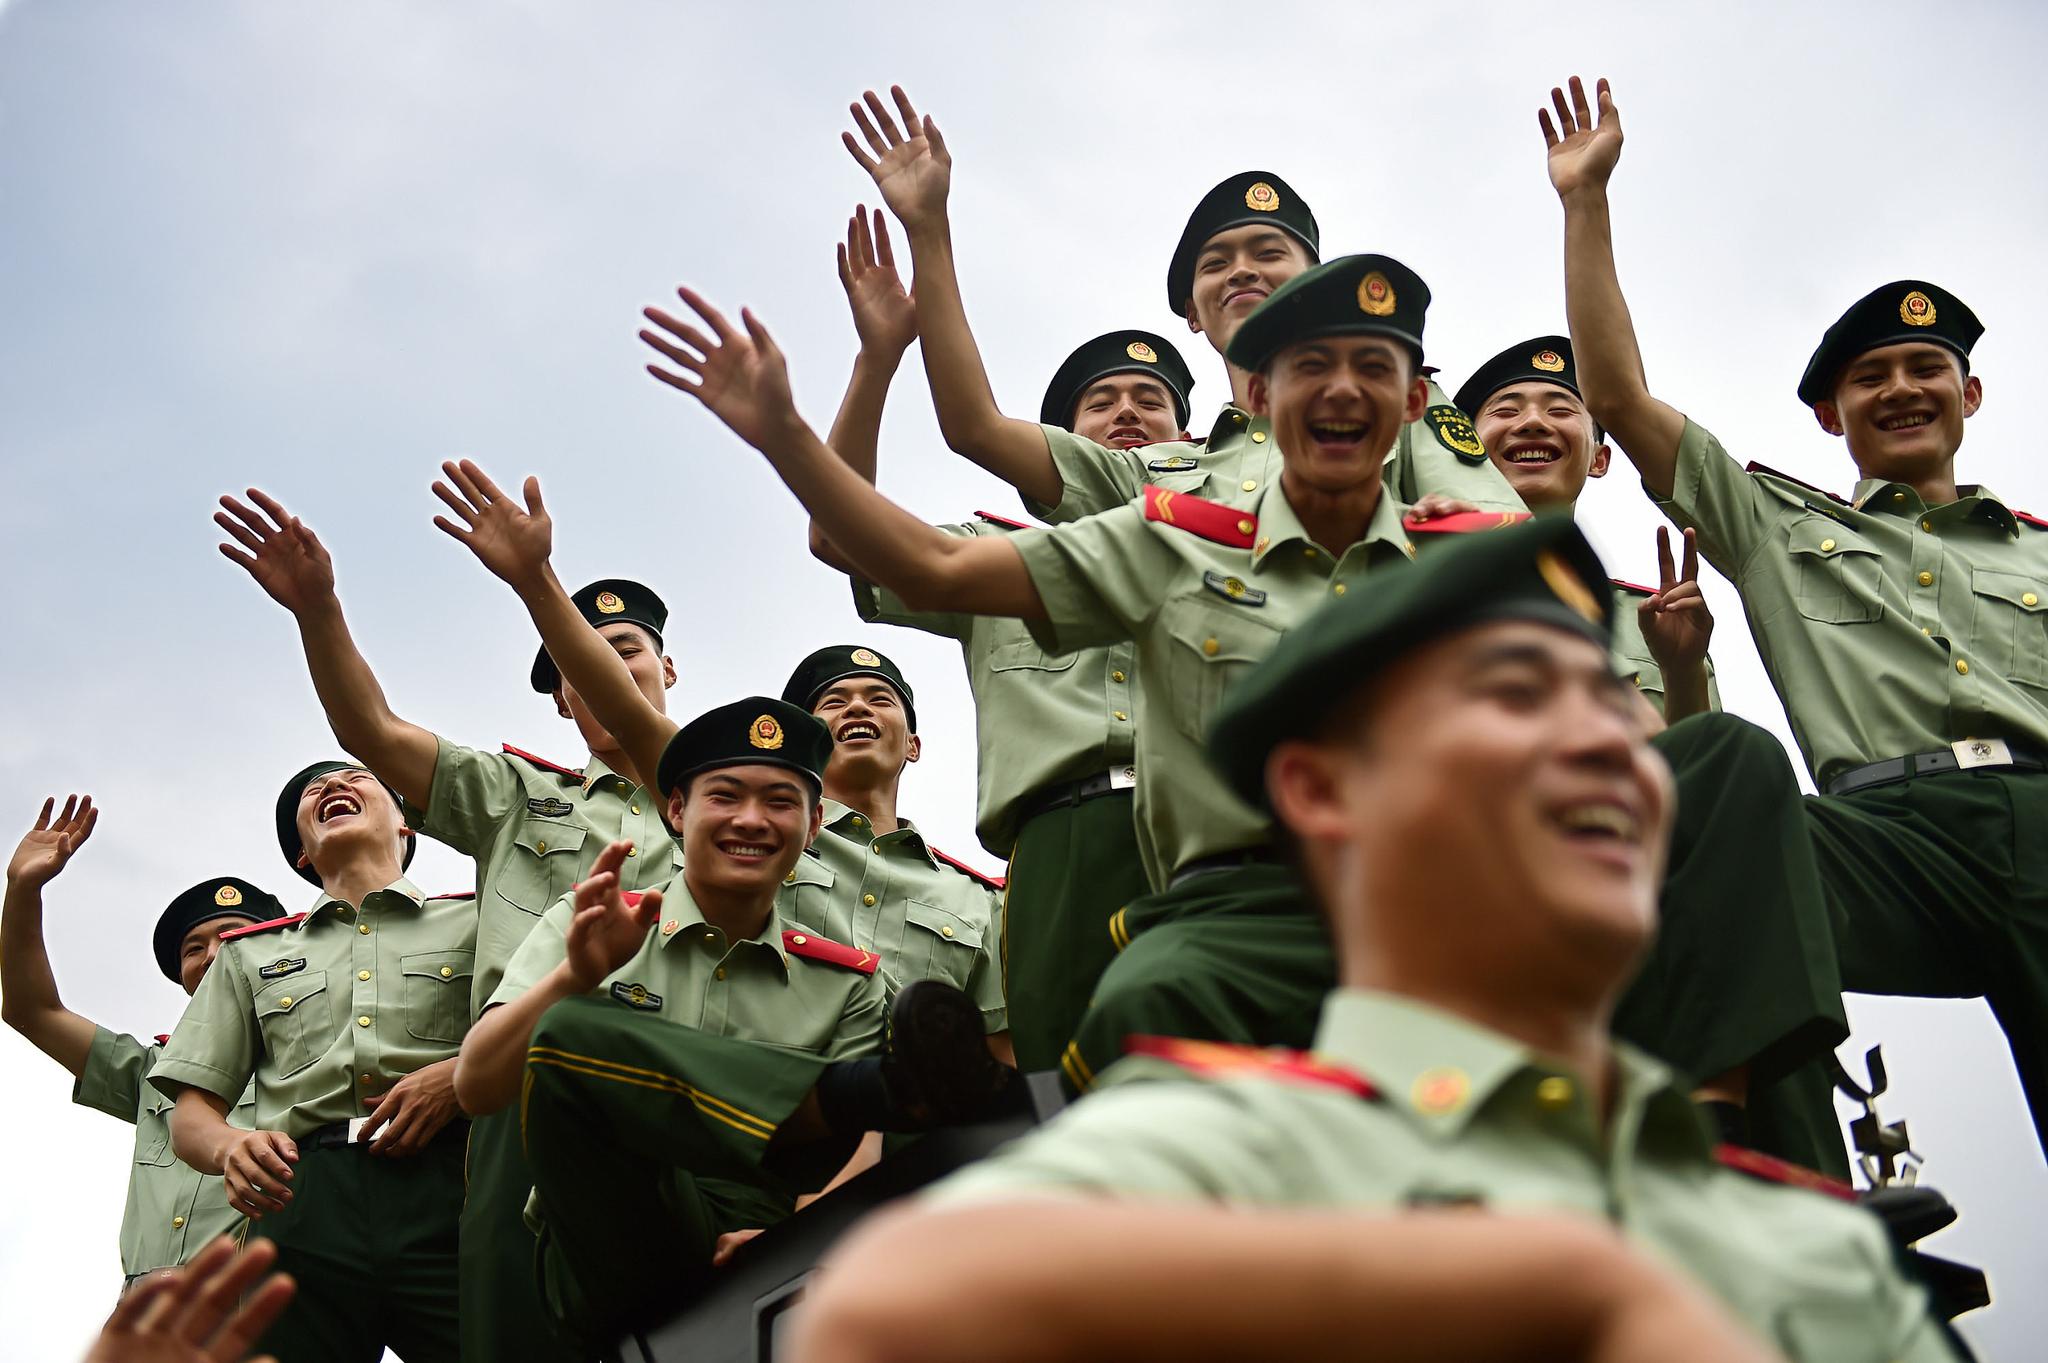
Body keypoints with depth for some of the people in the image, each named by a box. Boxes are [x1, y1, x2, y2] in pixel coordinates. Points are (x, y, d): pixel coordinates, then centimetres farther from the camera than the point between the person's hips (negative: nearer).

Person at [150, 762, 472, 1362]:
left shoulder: (472, 921, 21)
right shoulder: (251, 952, 29)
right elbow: (191, 1114, 21)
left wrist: (460, 1076, -10)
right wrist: (231, 1148, -3)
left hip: (448, 1198, -2)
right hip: (302, 1202, 2)